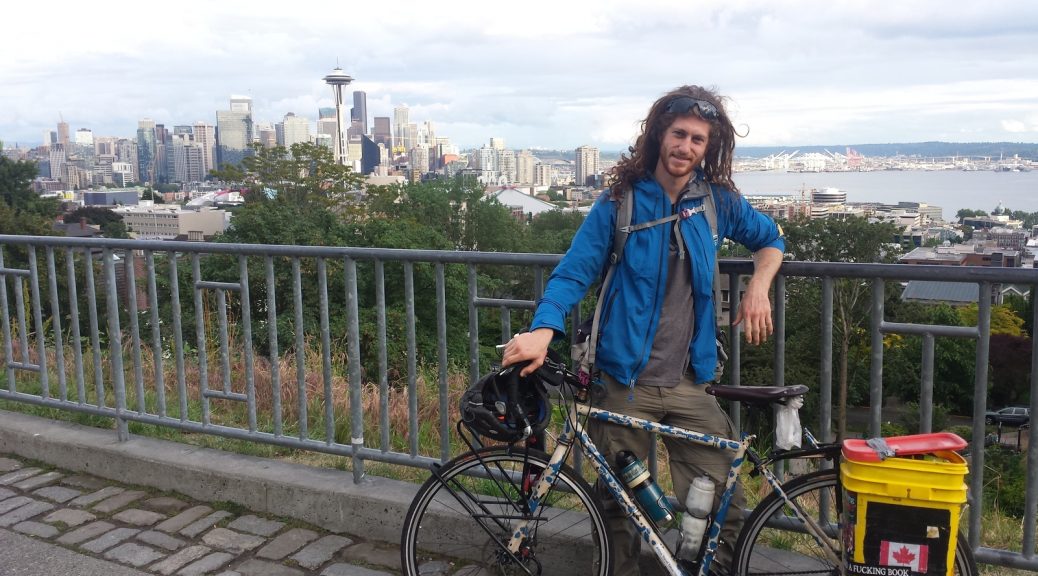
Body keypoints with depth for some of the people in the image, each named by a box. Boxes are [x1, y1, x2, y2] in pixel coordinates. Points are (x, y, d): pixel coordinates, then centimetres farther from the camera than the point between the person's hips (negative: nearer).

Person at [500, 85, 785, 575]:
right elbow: (574, 273, -7)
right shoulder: (620, 202, -2)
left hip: (689, 383, 2)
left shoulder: (718, 200, 6)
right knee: (621, 503, 9)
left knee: (720, 504, -1)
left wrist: (758, 288, 3)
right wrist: (543, 329, -24)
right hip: (625, 382, -2)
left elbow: (769, 240, 23)